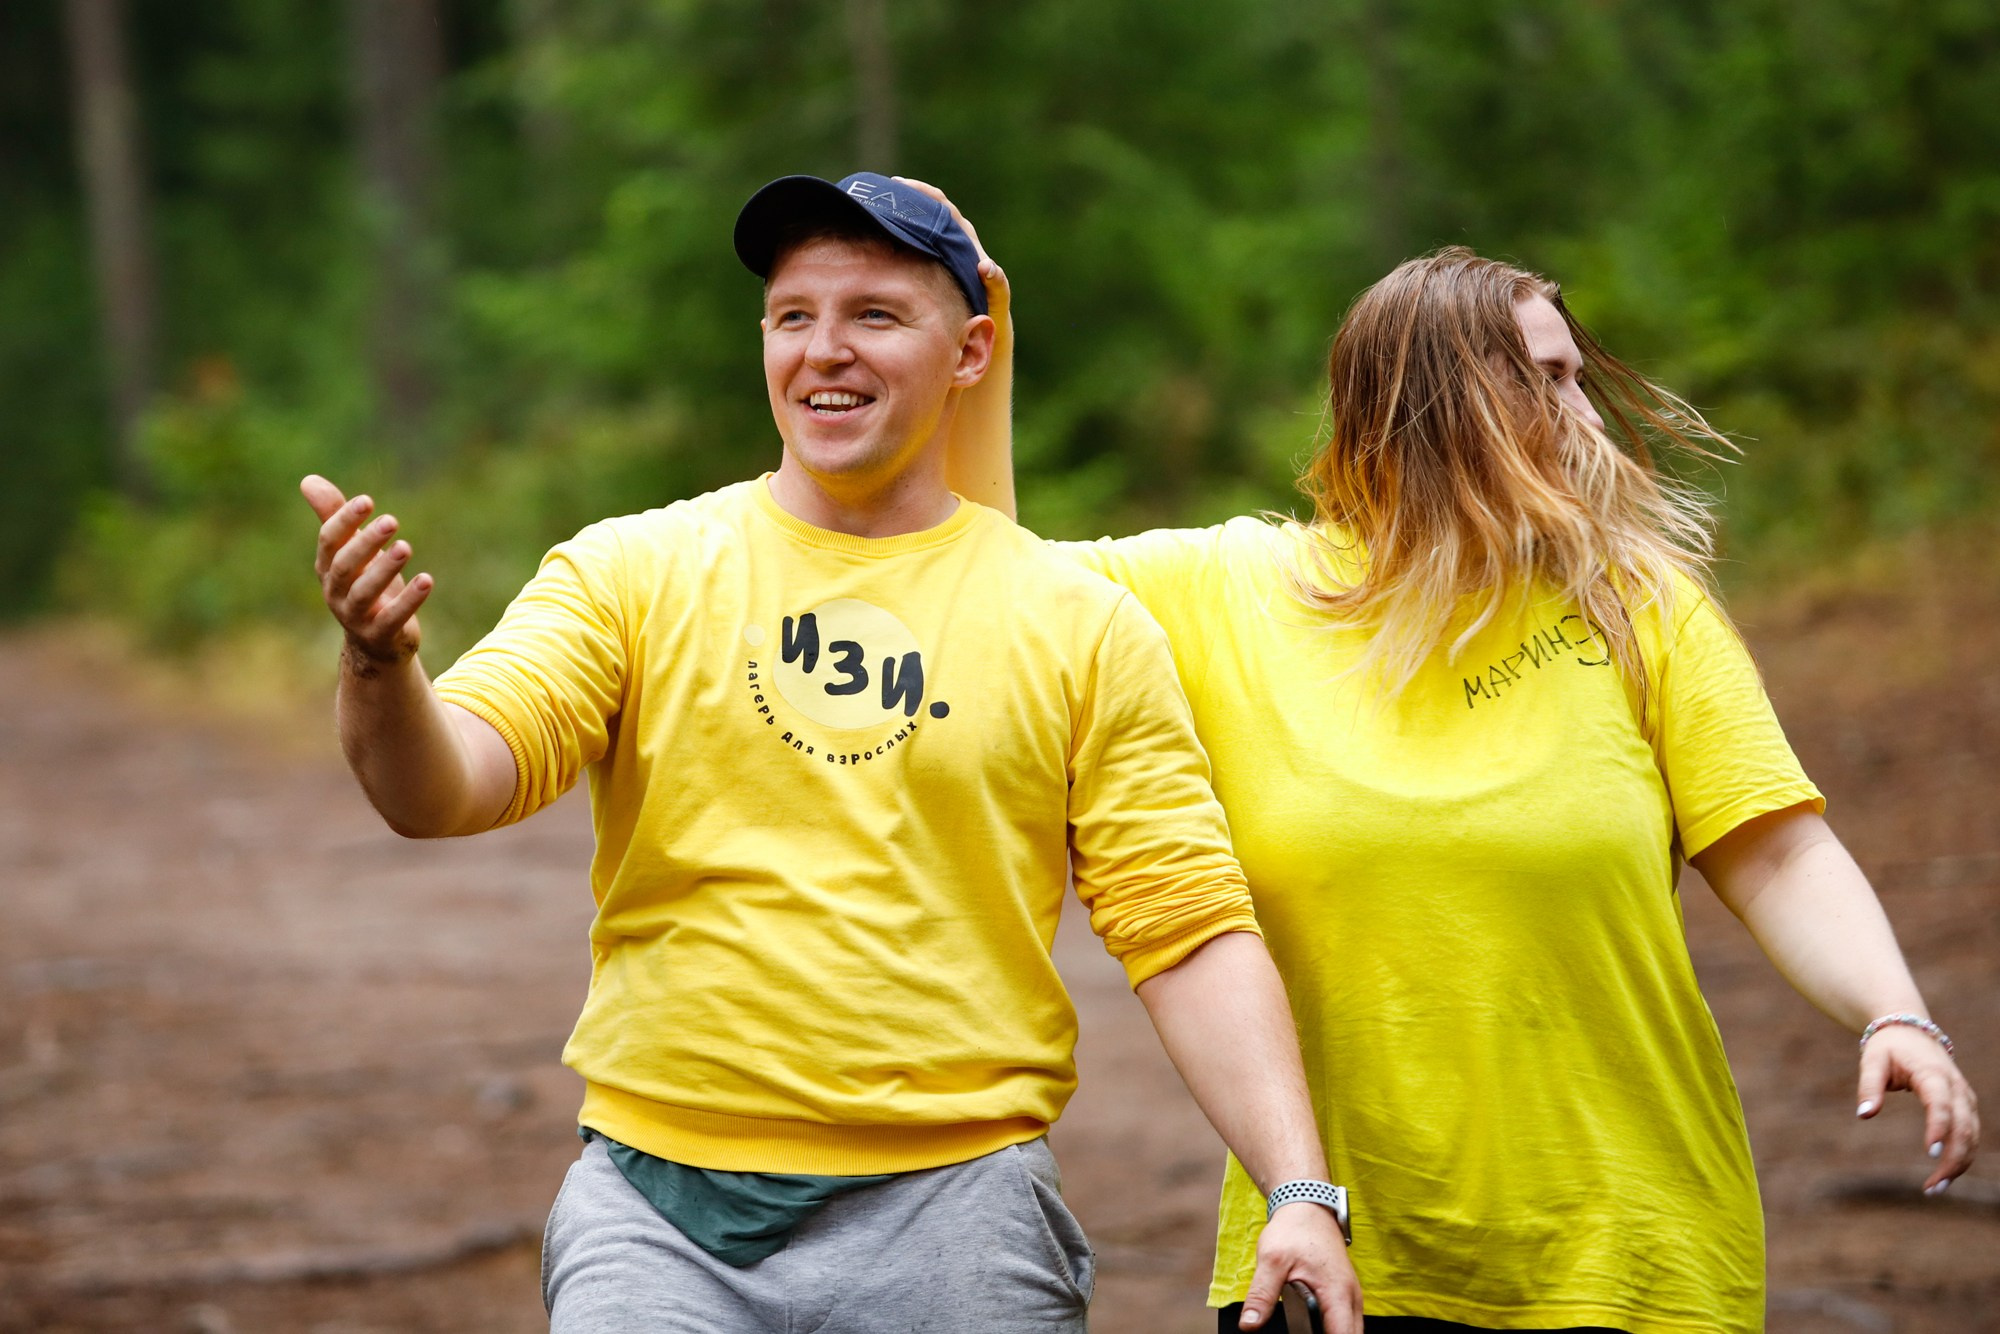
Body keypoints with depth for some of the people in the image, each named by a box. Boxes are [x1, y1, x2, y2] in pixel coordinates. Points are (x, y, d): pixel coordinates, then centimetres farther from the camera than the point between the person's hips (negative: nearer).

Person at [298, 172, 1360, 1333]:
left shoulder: (1082, 625, 4)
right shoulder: (630, 572, 4)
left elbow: (1188, 931, 3)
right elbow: (441, 789, -7)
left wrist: (1301, 1192, -9)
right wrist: (383, 670, -30)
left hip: (954, 1216, 0)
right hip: (656, 1212, 0)